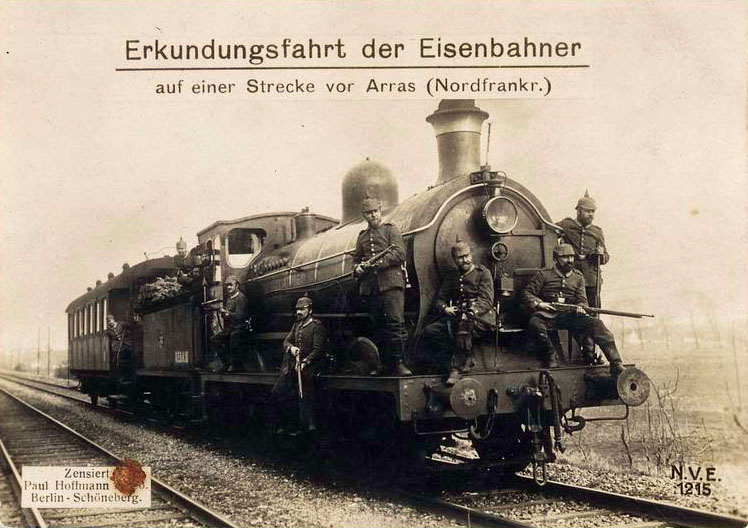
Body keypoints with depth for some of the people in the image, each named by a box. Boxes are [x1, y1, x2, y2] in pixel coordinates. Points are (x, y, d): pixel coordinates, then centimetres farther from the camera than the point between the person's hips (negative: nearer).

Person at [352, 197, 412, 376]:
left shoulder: (391, 230, 8)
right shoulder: (362, 236, 23)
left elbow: (400, 254, -4)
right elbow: (356, 259, 26)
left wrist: (379, 262, -14)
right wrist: (357, 269, 2)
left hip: (391, 283, -5)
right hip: (369, 286, 5)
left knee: (396, 322, -12)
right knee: (380, 326, 5)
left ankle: (400, 363, -13)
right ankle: (386, 364, 9)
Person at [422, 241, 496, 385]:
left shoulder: (483, 273, 6)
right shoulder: (451, 276, 21)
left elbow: (487, 300, -5)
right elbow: (439, 299, 18)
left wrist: (472, 311, -25)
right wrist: (445, 308, -7)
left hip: (480, 316, -5)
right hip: (454, 318, 5)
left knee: (464, 324, -40)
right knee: (429, 331, -20)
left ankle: (456, 367, -34)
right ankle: (465, 360, -20)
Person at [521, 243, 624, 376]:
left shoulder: (578, 277, 19)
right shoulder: (543, 275, 9)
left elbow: (582, 299, 14)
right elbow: (526, 293, 7)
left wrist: (581, 307, -10)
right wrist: (539, 303, -12)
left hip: (571, 315, 2)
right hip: (548, 315, -2)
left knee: (596, 324, -24)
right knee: (534, 324, -37)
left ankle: (616, 364, -28)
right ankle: (550, 355, -12)